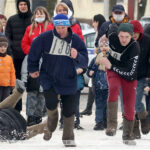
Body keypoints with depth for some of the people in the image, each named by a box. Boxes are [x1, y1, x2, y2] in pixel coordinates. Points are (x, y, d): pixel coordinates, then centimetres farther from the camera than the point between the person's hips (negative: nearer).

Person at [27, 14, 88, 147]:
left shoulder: (76, 40, -7)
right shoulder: (45, 38, -10)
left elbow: (84, 62, -7)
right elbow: (34, 51, 8)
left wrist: (77, 56, -29)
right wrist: (33, 69, 15)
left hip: (68, 80, 1)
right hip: (48, 77, -1)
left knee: (69, 110, 2)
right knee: (51, 102, -20)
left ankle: (68, 138, 19)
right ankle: (51, 127, 11)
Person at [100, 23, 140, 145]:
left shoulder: (134, 48, -30)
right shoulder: (112, 36, -22)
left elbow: (130, 73, -31)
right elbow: (113, 26, 4)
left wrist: (111, 66, -33)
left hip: (129, 76, -1)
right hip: (113, 70, 1)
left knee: (129, 106, -1)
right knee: (113, 88, -32)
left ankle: (127, 136, 20)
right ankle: (112, 125, -35)